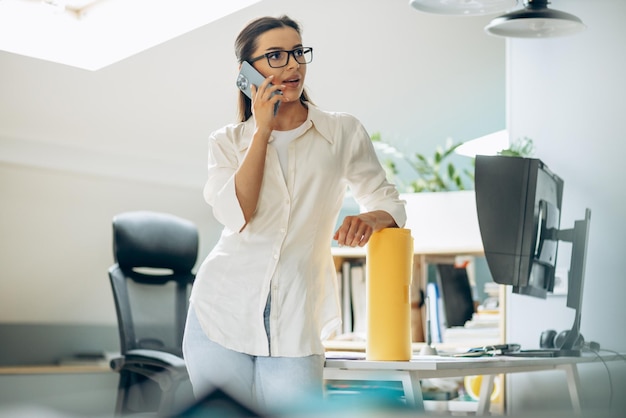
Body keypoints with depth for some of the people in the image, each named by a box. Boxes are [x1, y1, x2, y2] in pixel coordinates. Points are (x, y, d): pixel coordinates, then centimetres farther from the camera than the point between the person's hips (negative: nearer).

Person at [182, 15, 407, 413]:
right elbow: (237, 215, -10)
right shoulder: (228, 141, 7)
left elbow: (388, 201, 7)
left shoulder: (344, 133, 6)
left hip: (295, 324, -1)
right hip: (223, 313, 1)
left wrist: (371, 219, -17)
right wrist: (263, 130, -8)